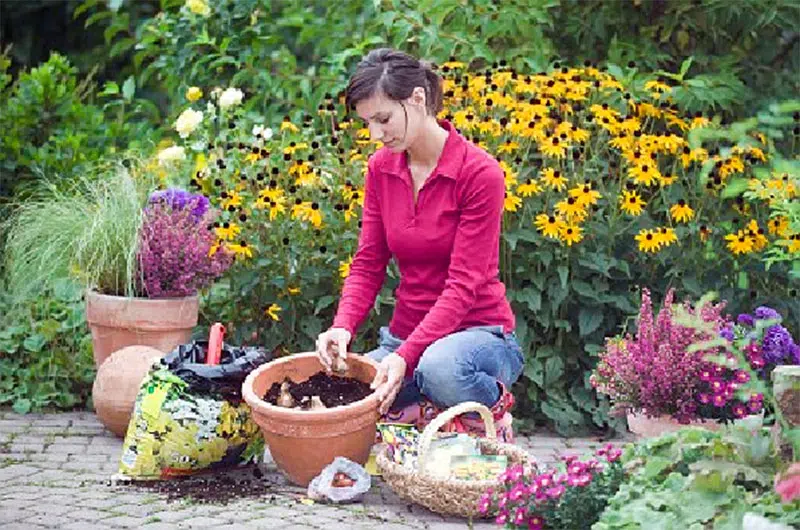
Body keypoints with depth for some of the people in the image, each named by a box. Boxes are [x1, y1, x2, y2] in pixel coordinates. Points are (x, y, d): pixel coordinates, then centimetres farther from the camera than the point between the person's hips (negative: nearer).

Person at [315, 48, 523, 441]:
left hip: (478, 331, -5)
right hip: (407, 333, 5)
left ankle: (494, 402, -6)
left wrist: (405, 356, -31)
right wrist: (343, 326, -18)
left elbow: (463, 285, -19)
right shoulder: (381, 168, 3)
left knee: (440, 369, -41)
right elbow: (368, 263, 2)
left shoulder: (480, 173, -16)